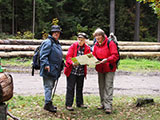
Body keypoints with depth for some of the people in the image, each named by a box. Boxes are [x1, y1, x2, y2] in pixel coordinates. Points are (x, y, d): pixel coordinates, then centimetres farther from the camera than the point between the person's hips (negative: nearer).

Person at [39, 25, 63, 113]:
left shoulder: (56, 43, 19)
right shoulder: (48, 42, -12)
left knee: (50, 87, 15)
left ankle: (49, 103, 23)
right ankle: (48, 103, -10)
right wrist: (46, 65, -29)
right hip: (49, 69, -10)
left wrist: (59, 68, 26)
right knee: (48, 86, -10)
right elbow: (43, 56, -20)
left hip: (55, 70, 10)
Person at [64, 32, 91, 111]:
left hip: (81, 71, 3)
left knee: (80, 88, 14)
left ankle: (79, 103, 26)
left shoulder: (87, 48, 4)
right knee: (70, 88, -2)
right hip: (72, 70, -3)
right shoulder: (73, 46, -3)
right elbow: (68, 57, -9)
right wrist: (72, 63, -28)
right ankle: (68, 105, 2)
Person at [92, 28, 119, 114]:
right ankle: (103, 104, 22)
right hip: (100, 68, 6)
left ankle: (108, 106, -14)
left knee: (108, 86, -11)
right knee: (101, 86, 11)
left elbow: (115, 56, -15)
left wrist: (107, 59, -29)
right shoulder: (96, 45, 9)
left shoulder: (110, 43, -11)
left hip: (109, 68, -6)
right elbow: (94, 55, 13)